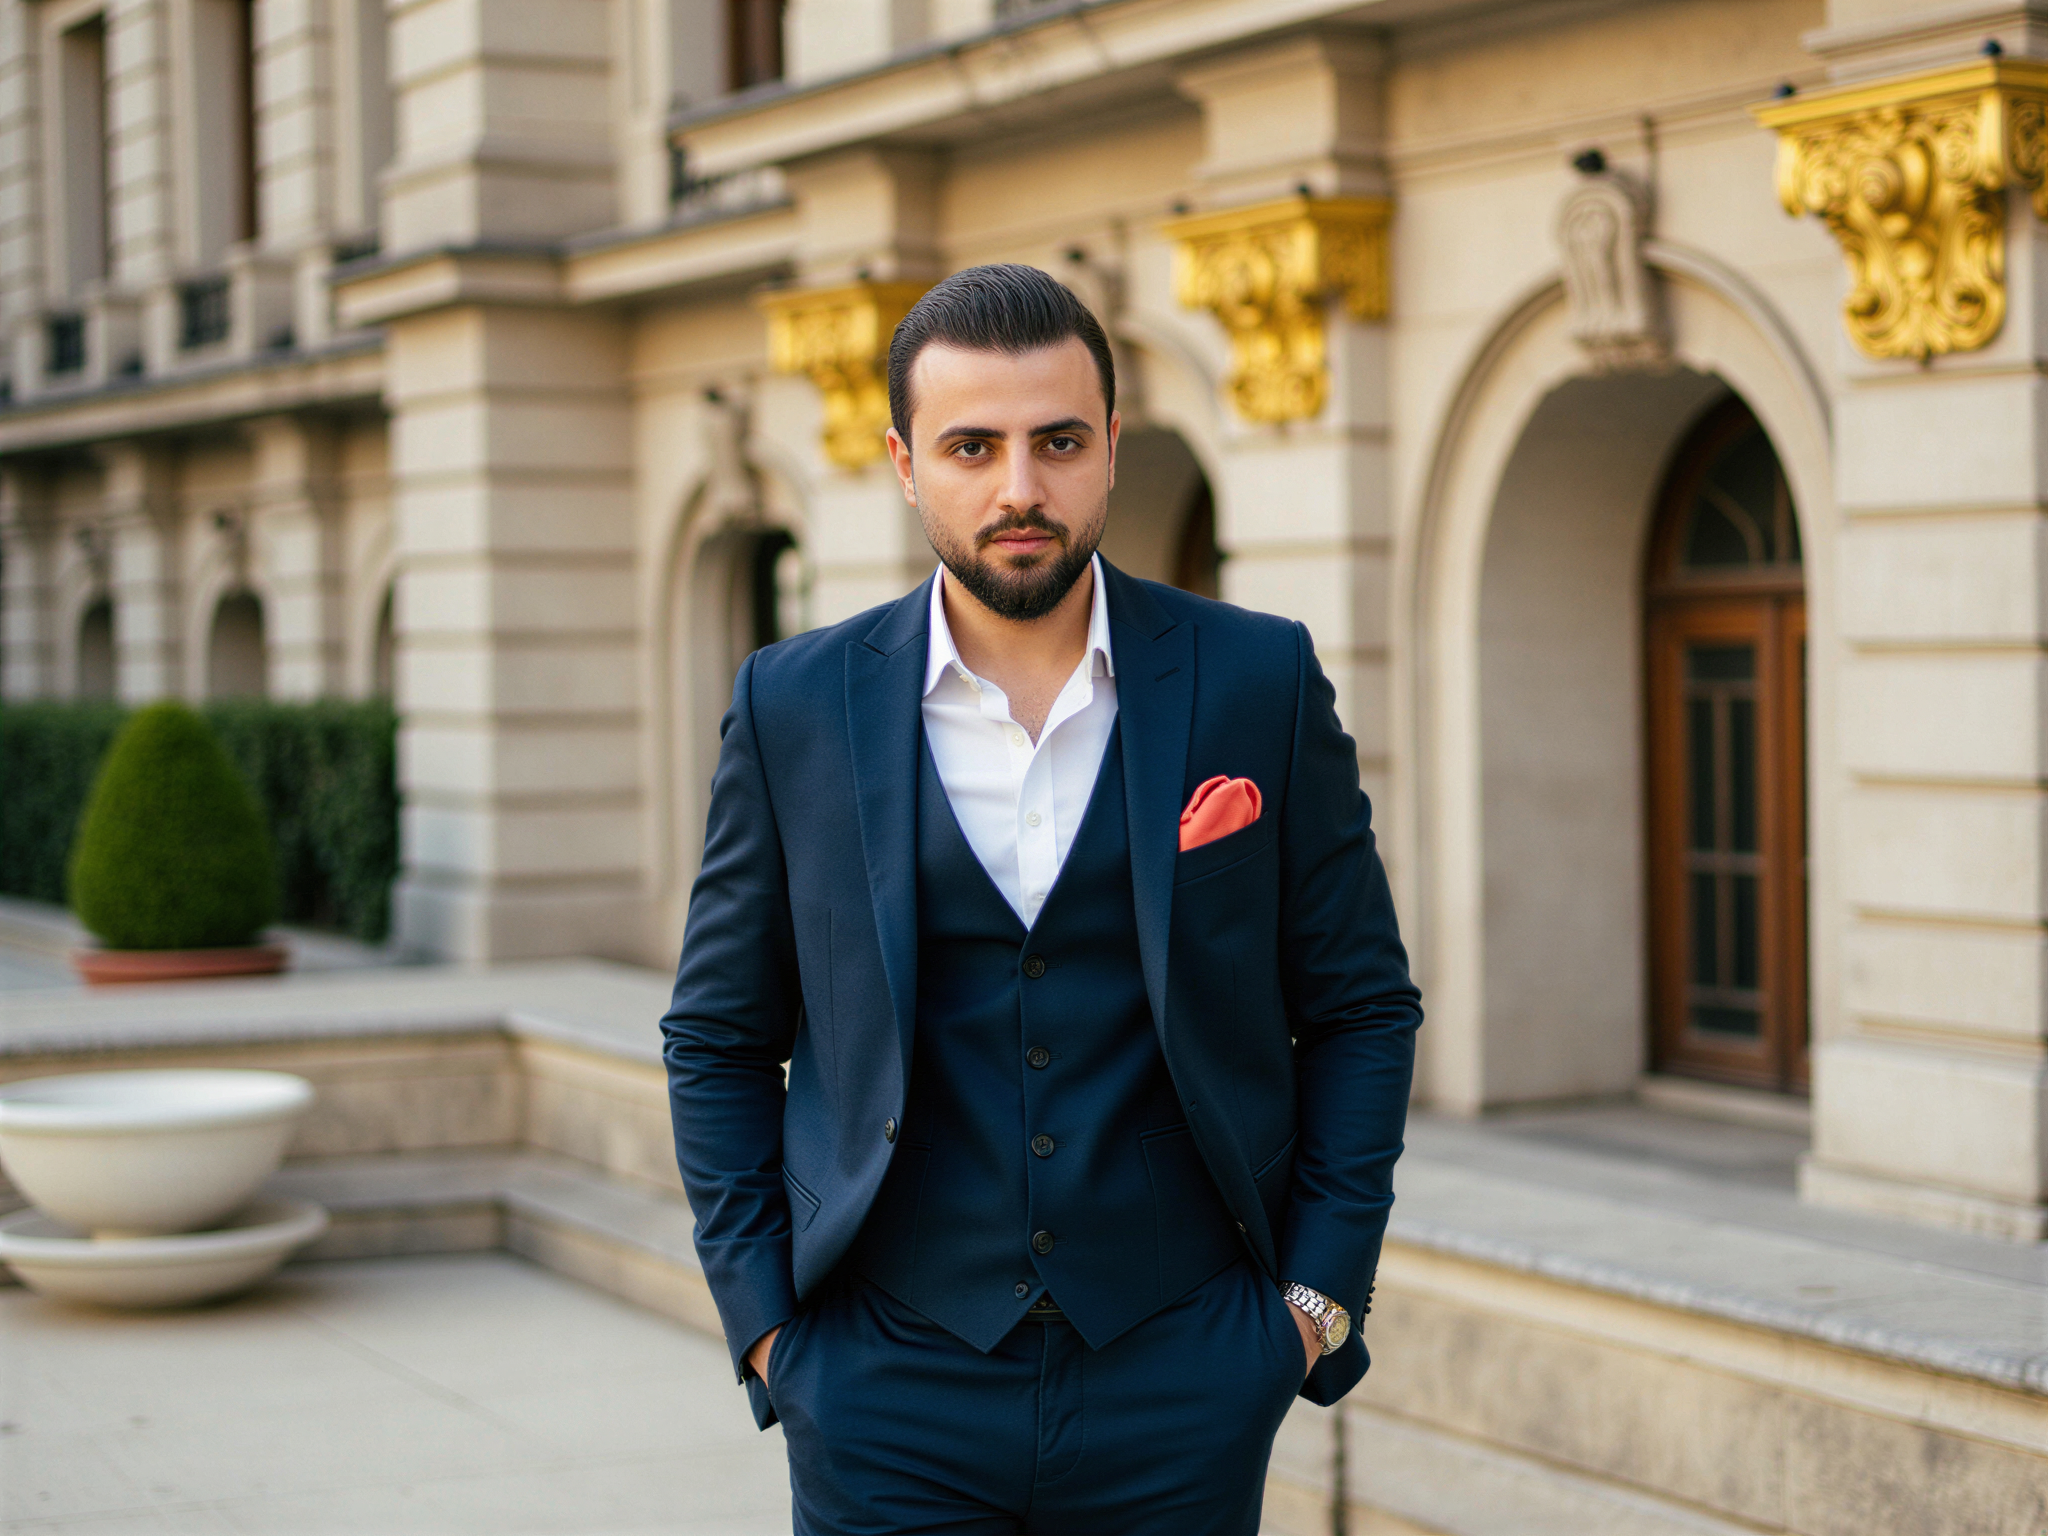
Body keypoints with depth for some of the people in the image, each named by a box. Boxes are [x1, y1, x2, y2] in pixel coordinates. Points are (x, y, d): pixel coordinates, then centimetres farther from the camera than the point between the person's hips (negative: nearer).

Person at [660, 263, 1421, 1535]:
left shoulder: (1259, 683, 0)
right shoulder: (796, 708, 1)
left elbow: (1362, 1010, 6)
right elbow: (719, 1039, 8)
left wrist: (1319, 1295, 0)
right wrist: (761, 1318, 1)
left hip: (1180, 1388, 0)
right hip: (889, 1401, 0)